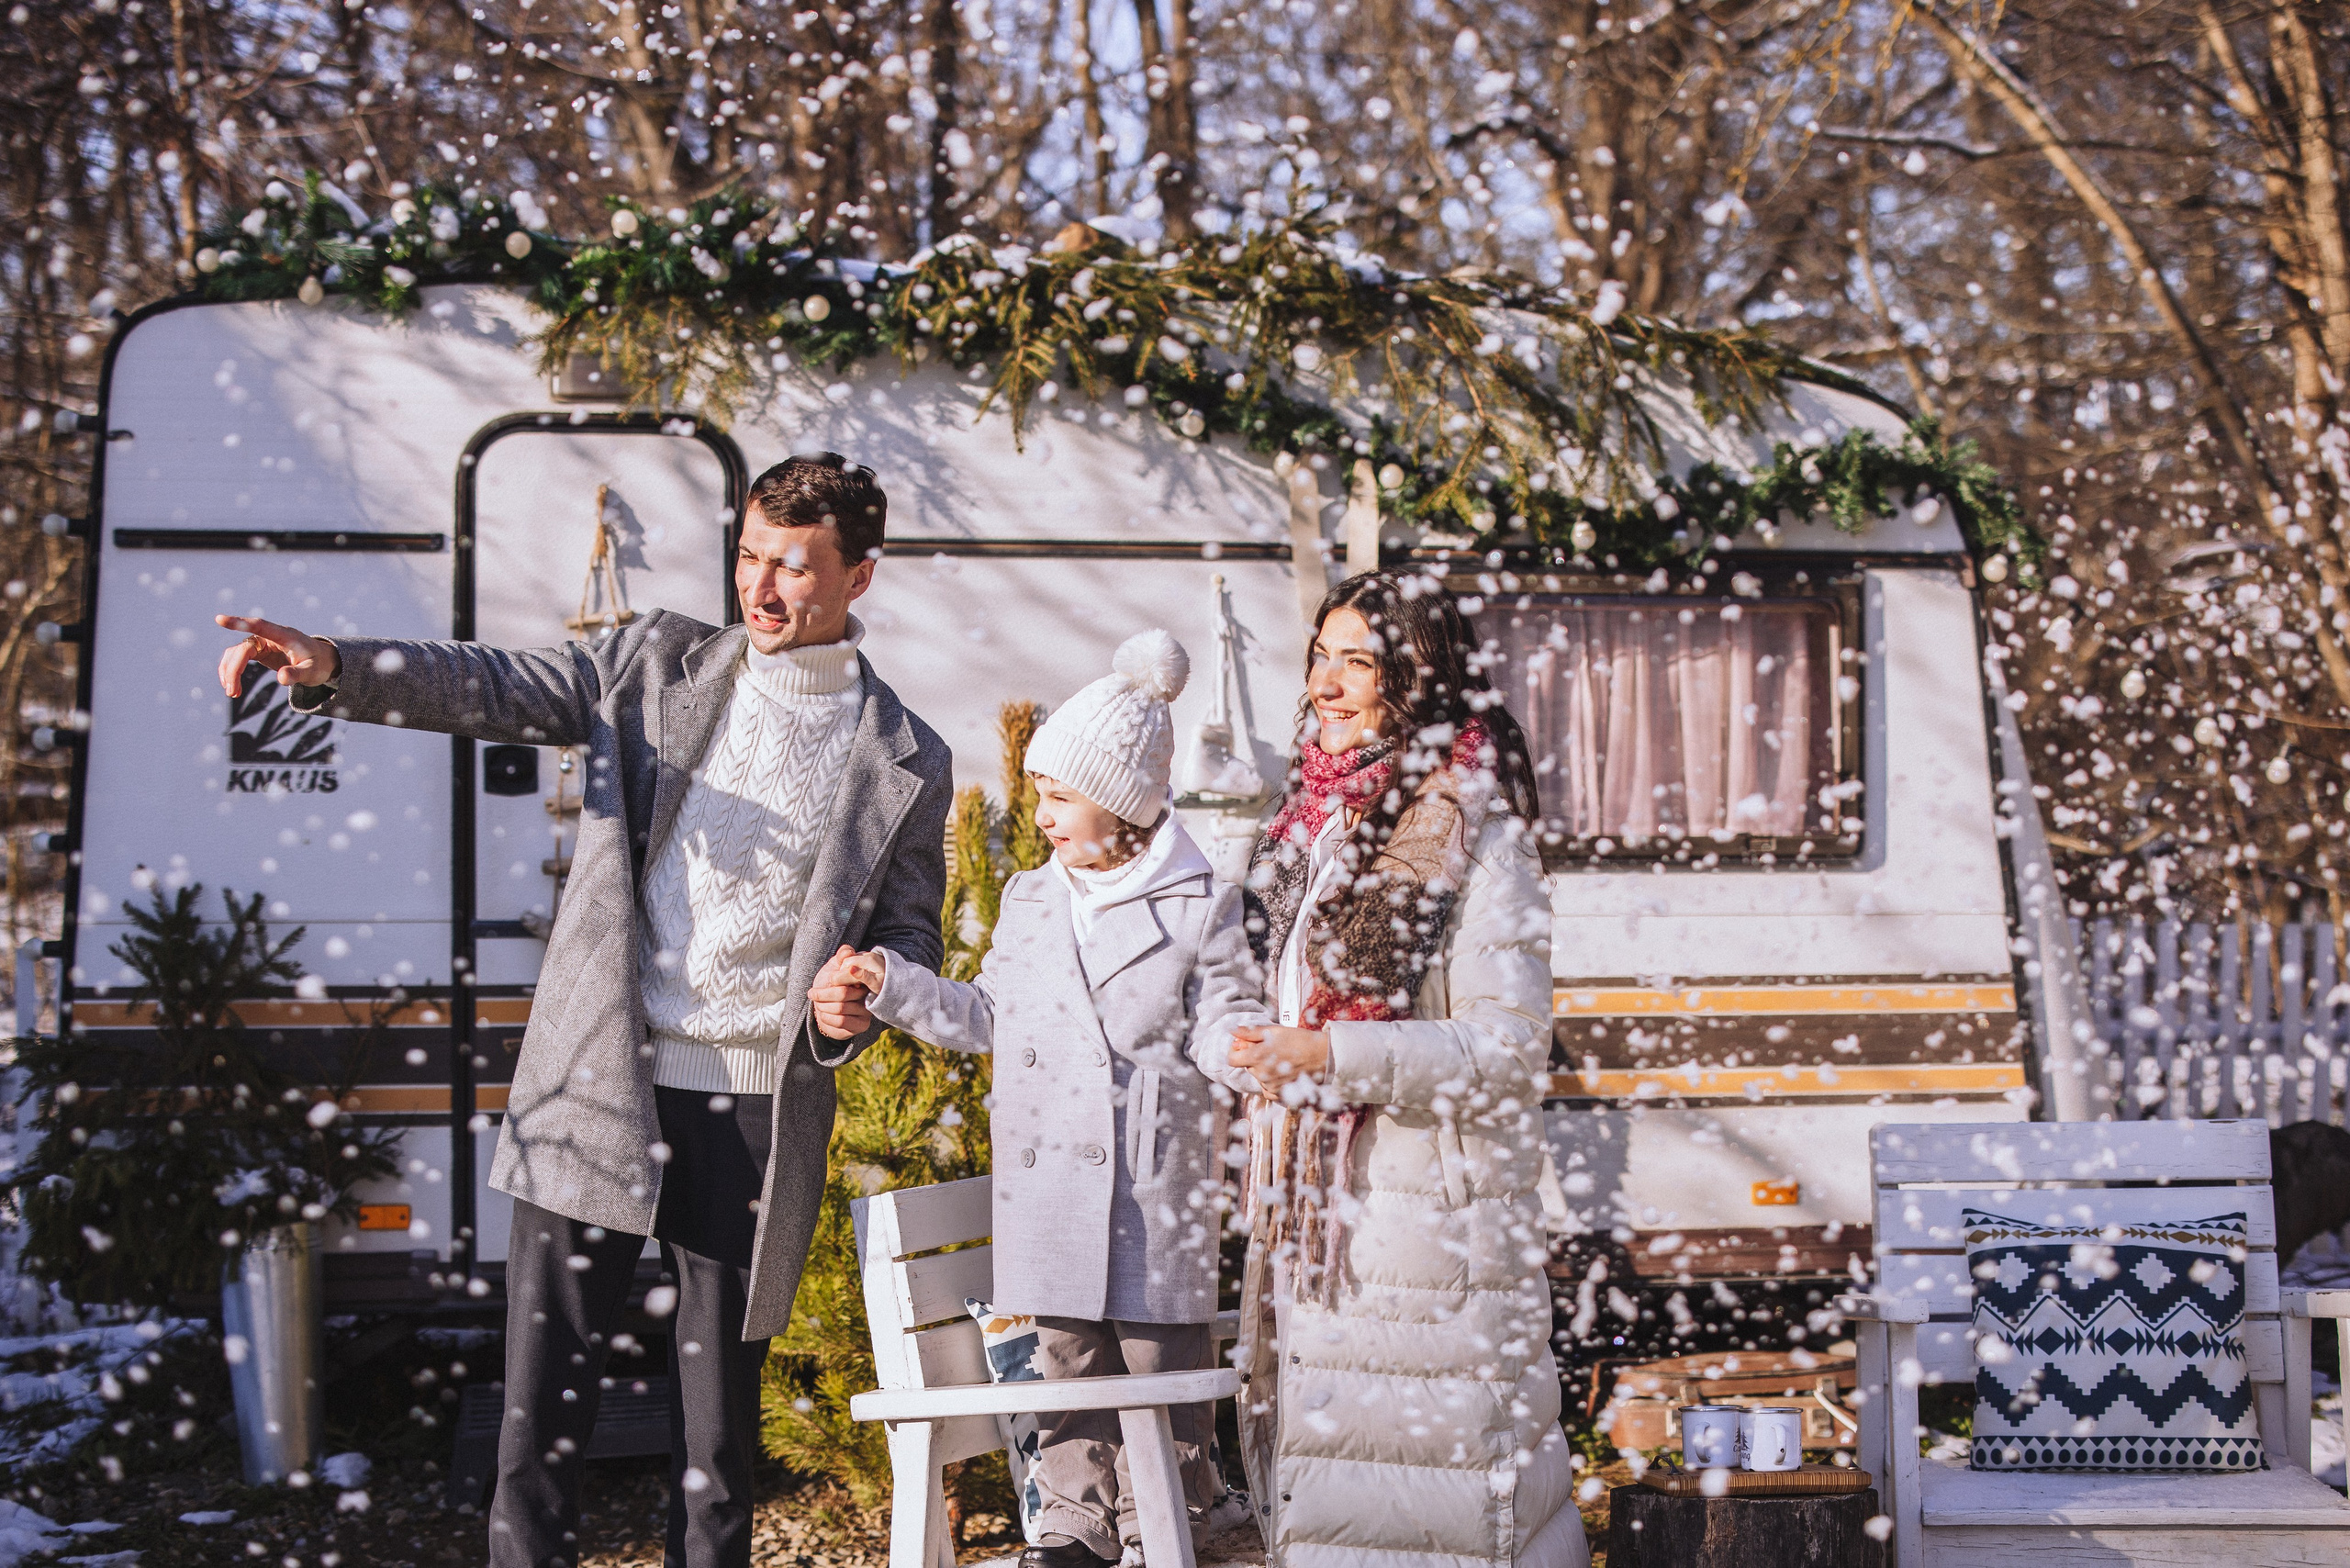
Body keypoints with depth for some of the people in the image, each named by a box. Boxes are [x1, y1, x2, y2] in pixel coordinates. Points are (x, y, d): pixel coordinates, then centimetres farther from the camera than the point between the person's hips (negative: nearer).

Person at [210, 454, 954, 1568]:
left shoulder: (905, 765, 6)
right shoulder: (658, 664, 8)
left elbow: (910, 933, 13)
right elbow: (490, 690, -1)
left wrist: (853, 1008, -10)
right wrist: (331, 668, -18)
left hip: (755, 1120, 0)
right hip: (597, 1091, 1)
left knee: (717, 1425, 6)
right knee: (542, 1412, 0)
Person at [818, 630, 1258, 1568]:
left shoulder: (1201, 907, -3)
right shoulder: (1028, 903, 13)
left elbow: (1221, 1028, -7)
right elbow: (985, 1017, 21)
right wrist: (892, 983, 11)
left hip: (1156, 1181, -4)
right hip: (1050, 1178, 4)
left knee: (1160, 1356, 3)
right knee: (1065, 1358, 8)